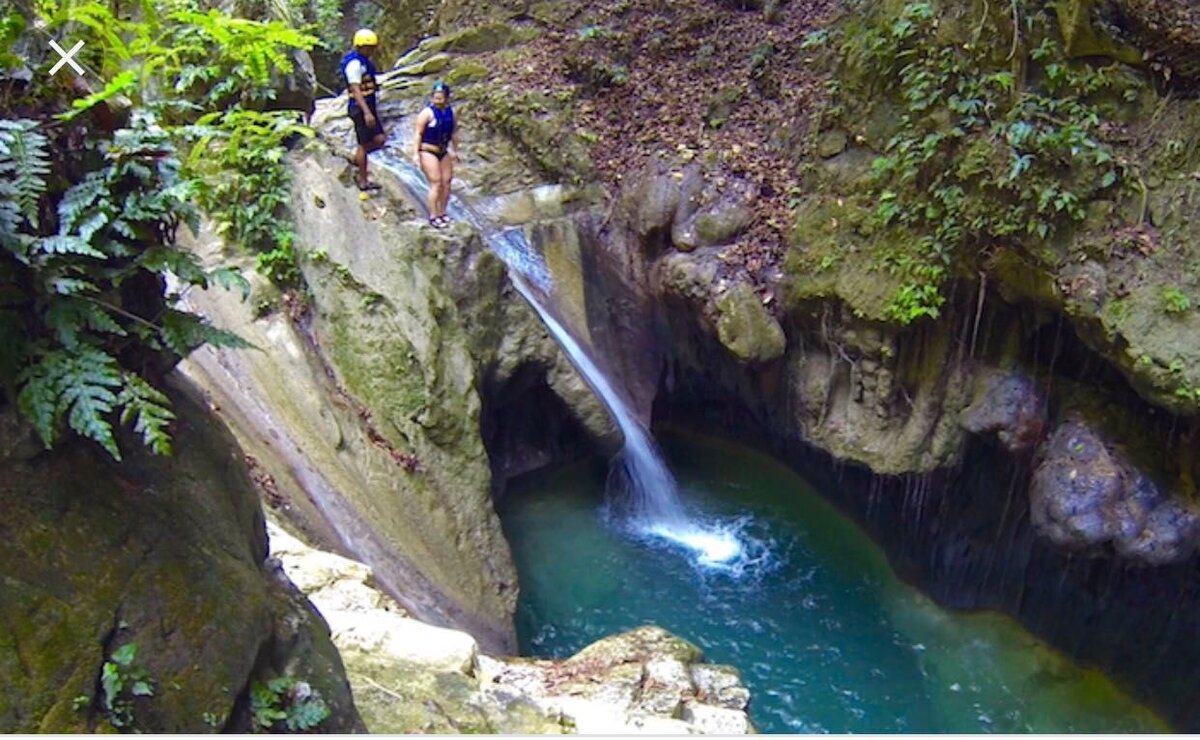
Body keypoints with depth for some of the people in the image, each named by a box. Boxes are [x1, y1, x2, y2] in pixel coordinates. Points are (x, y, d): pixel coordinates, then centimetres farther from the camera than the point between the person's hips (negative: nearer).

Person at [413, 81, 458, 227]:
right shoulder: (427, 112, -15)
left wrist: (455, 150, 18)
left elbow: (454, 132, 15)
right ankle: (433, 216, -1)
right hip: (428, 152, -7)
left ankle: (442, 212, 19)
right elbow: (419, 133, -14)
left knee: (447, 181, 5)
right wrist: (416, 153, -17)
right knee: (436, 183, -9)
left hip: (444, 152, 7)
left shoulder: (450, 111, 3)